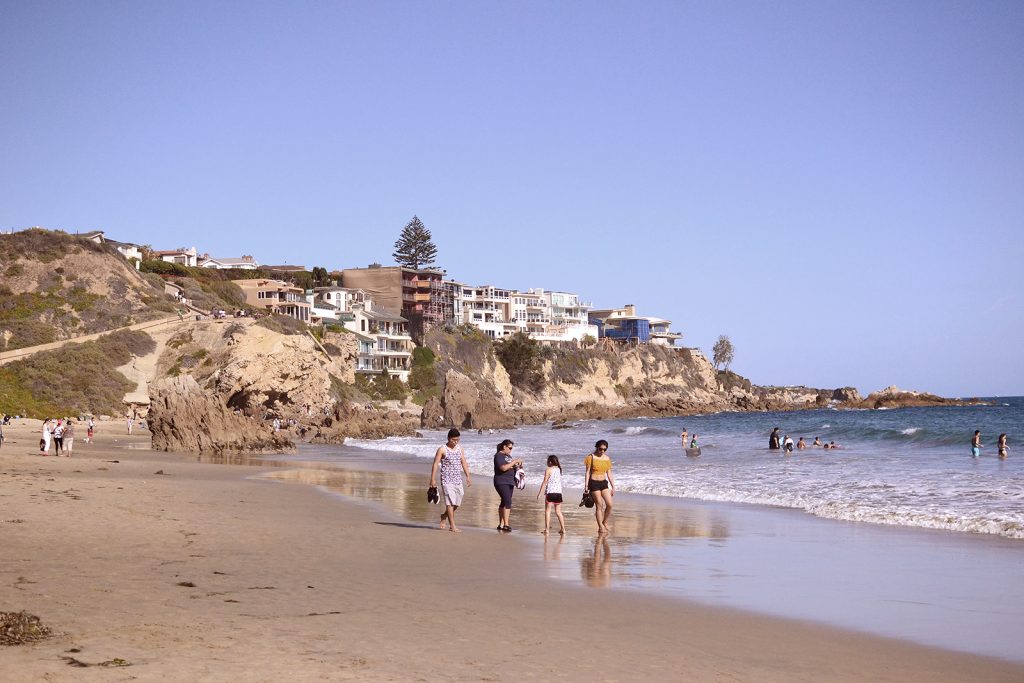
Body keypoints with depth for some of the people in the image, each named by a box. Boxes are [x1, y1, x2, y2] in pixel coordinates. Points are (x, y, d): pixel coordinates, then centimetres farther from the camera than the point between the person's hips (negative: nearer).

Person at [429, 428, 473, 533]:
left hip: (458, 479, 6)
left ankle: (444, 516, 32)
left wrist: (468, 476, 11)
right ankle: (452, 525, -7)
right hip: (447, 480, -6)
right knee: (450, 501, -9)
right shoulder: (442, 449, -6)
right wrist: (433, 479, -13)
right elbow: (435, 464, -7)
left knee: (457, 503, 7)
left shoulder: (460, 448, 10)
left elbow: (464, 463, 16)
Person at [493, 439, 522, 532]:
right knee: (508, 501, -18)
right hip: (501, 482, -9)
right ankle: (506, 524, -20)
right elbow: (503, 468, -22)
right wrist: (515, 461, -19)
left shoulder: (508, 456, 18)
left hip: (510, 482, 9)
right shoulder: (498, 456, -10)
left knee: (504, 503, 9)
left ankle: (501, 524, 13)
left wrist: (517, 465, 5)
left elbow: (511, 467, 26)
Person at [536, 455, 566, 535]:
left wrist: (539, 493, -6)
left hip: (550, 492, -5)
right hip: (558, 492, 5)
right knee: (558, 512, 12)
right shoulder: (559, 469, 10)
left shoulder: (548, 470, -6)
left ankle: (547, 529, -4)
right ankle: (563, 529, 9)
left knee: (547, 511, 1)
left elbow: (545, 482, -9)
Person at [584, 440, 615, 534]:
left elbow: (609, 474, 13)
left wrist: (613, 487, 11)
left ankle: (605, 523, 16)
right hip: (594, 483, -5)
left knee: (609, 504, -5)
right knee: (599, 505, -5)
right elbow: (588, 472, -4)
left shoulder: (607, 459, 9)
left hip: (604, 483, 5)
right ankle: (600, 527, 4)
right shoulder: (591, 457, -4)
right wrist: (586, 486, -9)